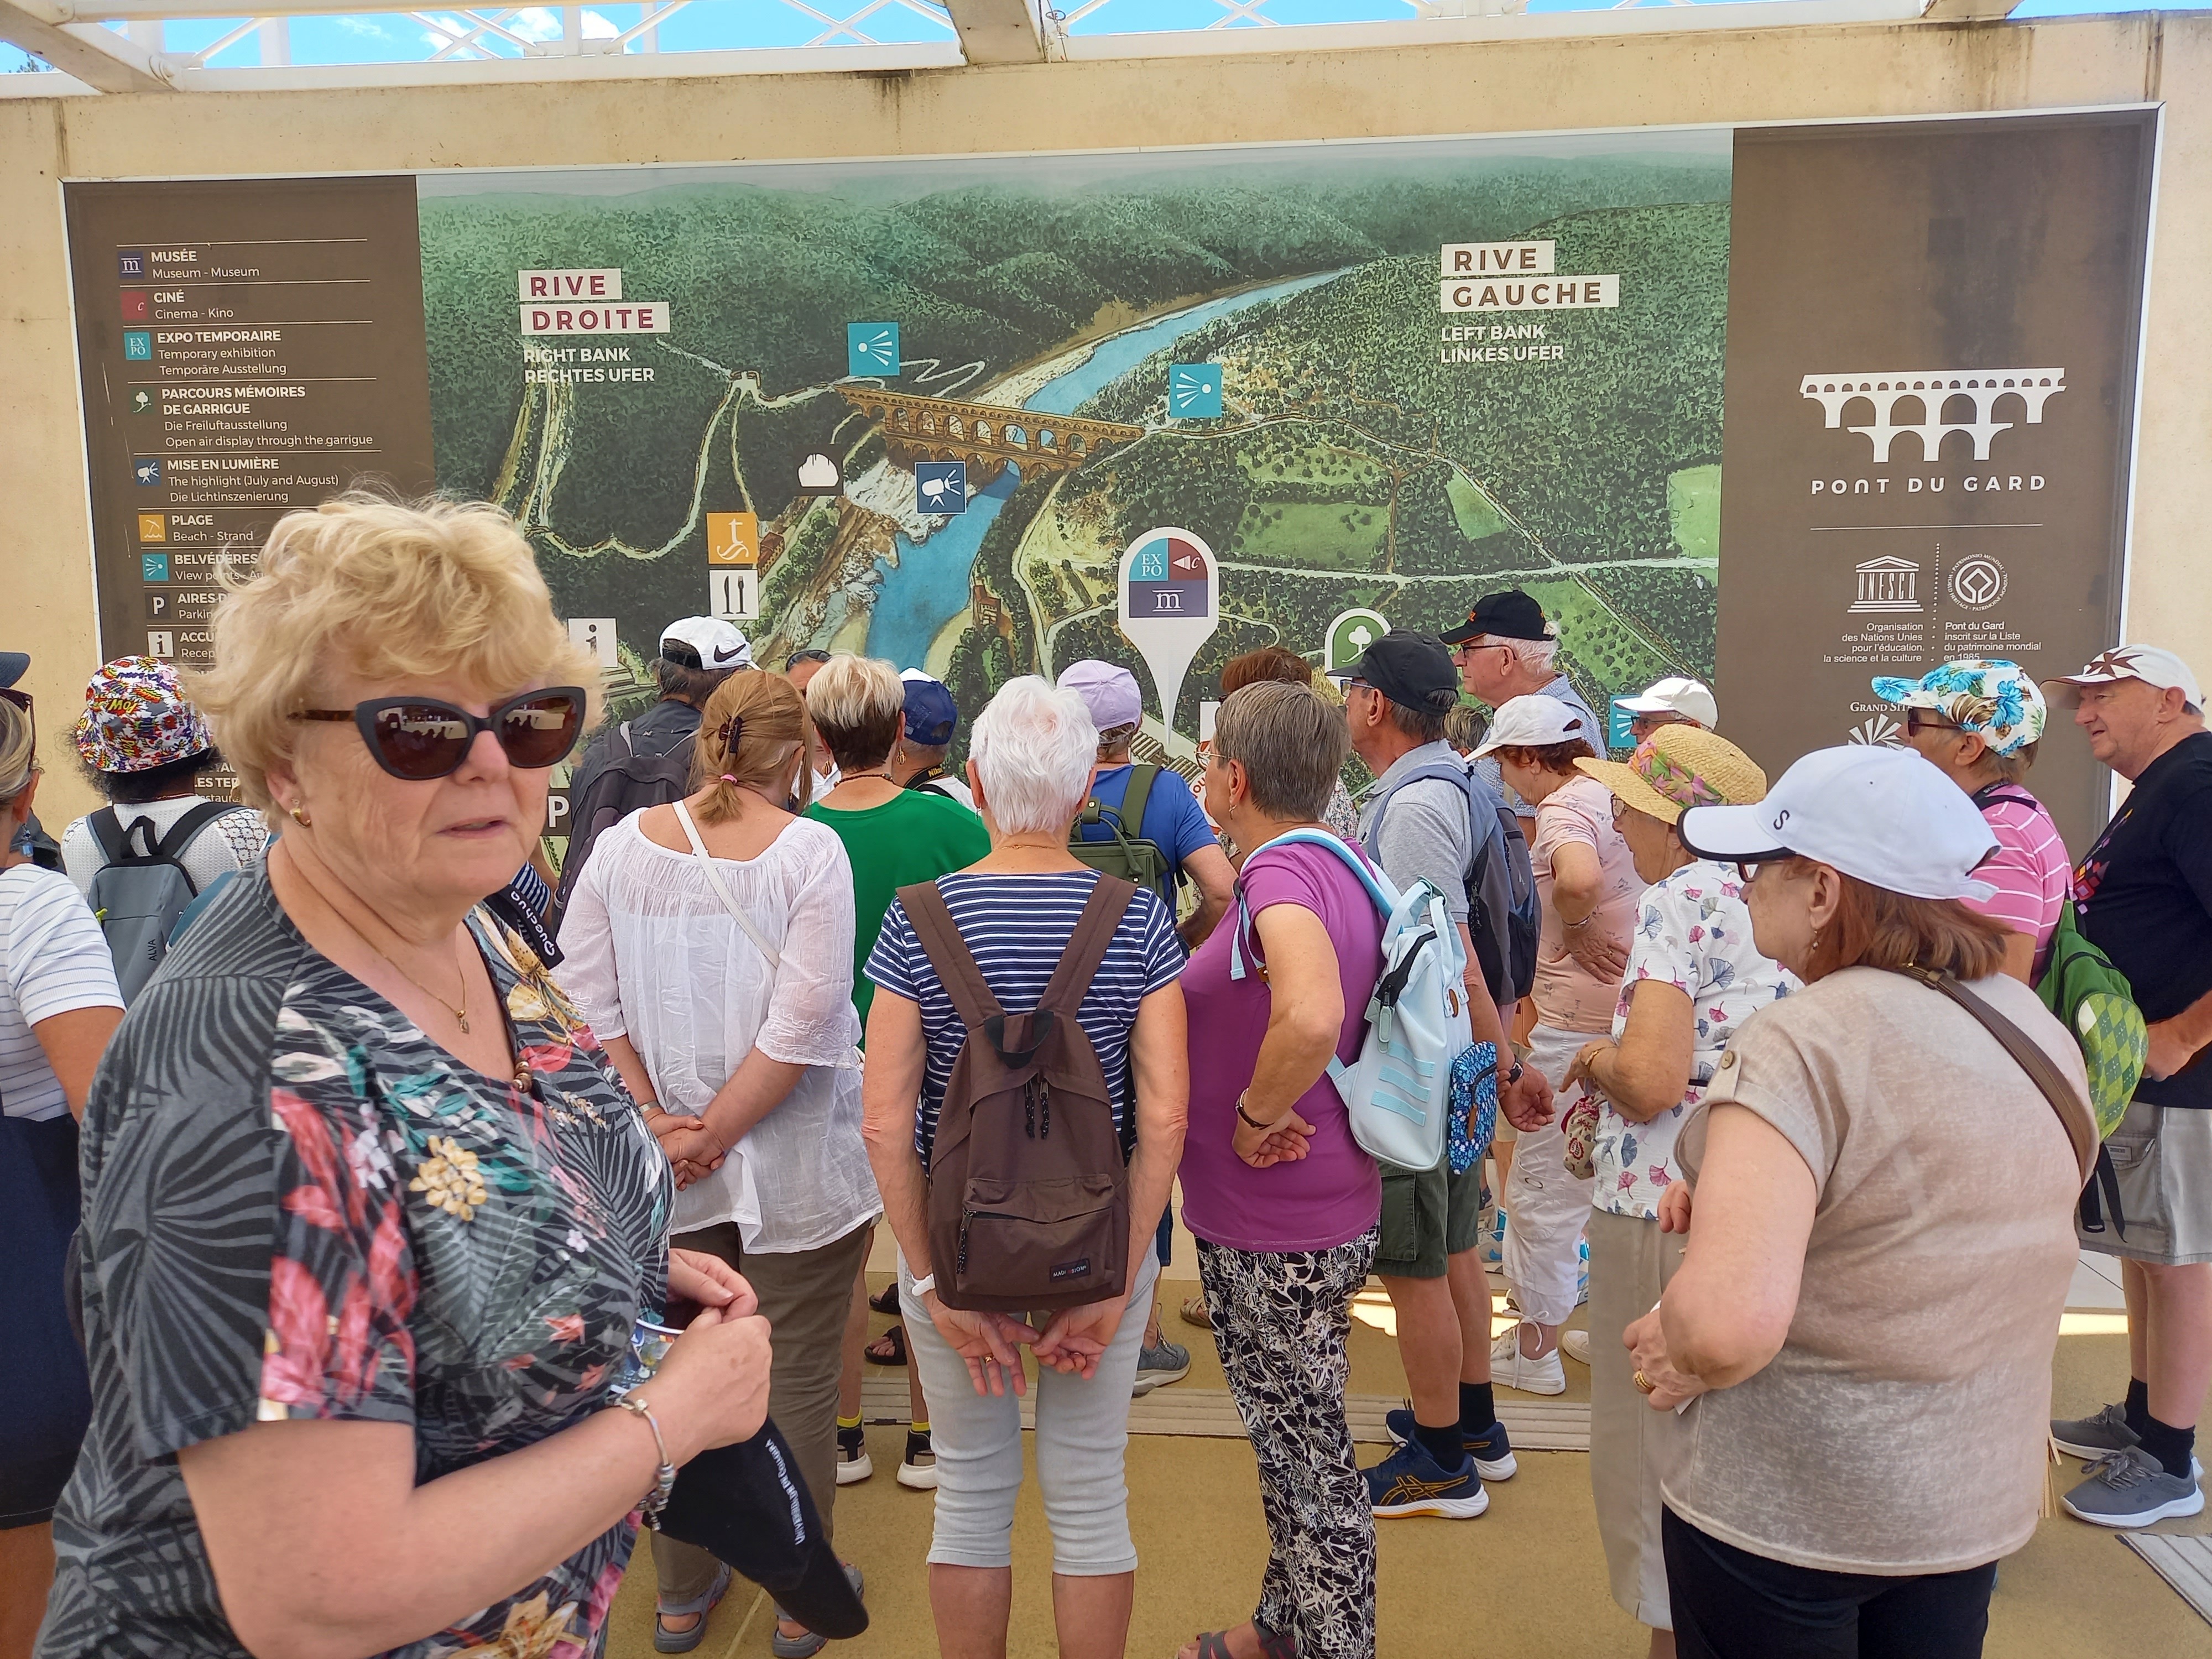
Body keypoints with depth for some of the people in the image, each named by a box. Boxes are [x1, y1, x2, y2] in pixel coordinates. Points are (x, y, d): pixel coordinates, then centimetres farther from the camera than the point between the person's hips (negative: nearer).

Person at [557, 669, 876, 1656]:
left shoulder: (626, 843, -3)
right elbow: (803, 1021, -19)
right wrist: (718, 1131, -11)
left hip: (660, 1179, 4)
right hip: (795, 1167, -3)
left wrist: (658, 1122, -4)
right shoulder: (808, 850, -14)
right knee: (797, 1381, 12)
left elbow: (586, 1001, -4)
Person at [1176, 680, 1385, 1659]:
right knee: (1296, 1439, 24)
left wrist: (1256, 1112, -24)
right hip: (1329, 1209, 10)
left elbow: (1311, 1018, -43)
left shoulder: (1283, 873, -24)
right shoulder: (1342, 865, 4)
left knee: (1309, 1454, 8)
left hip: (1275, 1232, -10)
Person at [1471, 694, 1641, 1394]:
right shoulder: (1614, 792, 9)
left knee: (1544, 1184, 5)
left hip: (1579, 1021, -9)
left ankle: (1535, 1347, 17)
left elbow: (1579, 878, -39)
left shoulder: (1564, 808, -16)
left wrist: (1578, 931, -20)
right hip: (1635, 1010, 9)